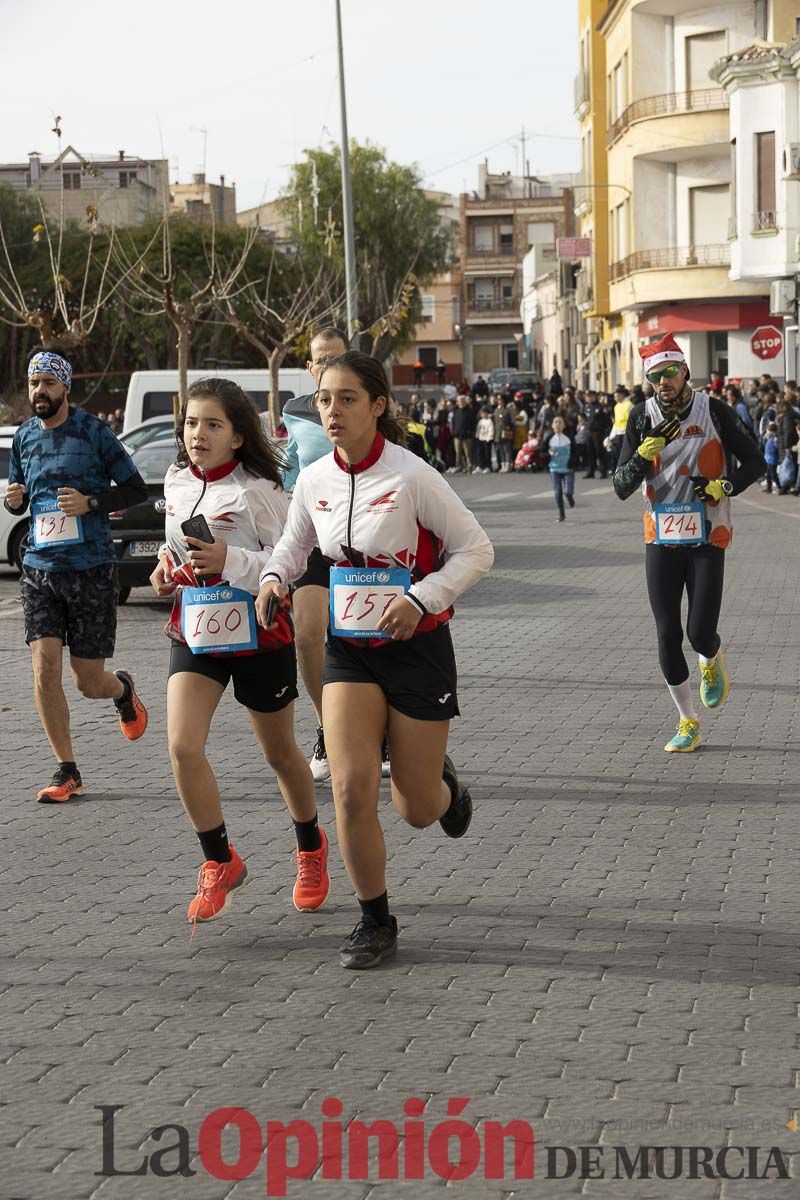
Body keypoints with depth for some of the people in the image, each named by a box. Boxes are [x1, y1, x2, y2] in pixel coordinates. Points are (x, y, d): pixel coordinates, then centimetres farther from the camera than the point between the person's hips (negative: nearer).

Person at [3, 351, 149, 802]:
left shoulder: (94, 431, -4)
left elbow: (136, 489, -1)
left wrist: (90, 502, -16)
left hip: (92, 568, -3)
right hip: (40, 568, 4)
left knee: (89, 682, 1)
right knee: (44, 667, -10)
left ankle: (124, 689, 40)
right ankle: (67, 773, 1)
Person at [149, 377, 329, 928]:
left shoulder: (257, 491, -16)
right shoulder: (177, 482, 3)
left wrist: (230, 562, -30)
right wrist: (168, 566, 3)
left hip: (259, 635, -4)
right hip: (194, 632, 5)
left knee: (280, 753, 13)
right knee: (183, 747, -13)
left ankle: (311, 847, 39)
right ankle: (220, 862, 4)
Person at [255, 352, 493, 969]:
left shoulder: (411, 476, -16)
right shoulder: (313, 481, -2)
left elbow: (475, 549, -9)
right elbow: (294, 543, 18)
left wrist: (420, 598, -22)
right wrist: (273, 578, -4)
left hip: (417, 646, -3)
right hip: (349, 647, 3)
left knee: (417, 809, 4)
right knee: (351, 787, -11)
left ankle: (443, 783, 43)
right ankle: (375, 920, 8)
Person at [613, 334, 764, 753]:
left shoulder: (714, 411, -6)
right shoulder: (642, 418, -2)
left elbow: (754, 462, 1)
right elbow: (621, 488, -4)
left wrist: (725, 486, -17)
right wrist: (647, 448, -20)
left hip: (707, 537, -2)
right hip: (662, 540, 2)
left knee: (700, 633, -7)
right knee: (668, 635, 1)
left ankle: (712, 661, 32)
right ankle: (687, 722, 17)